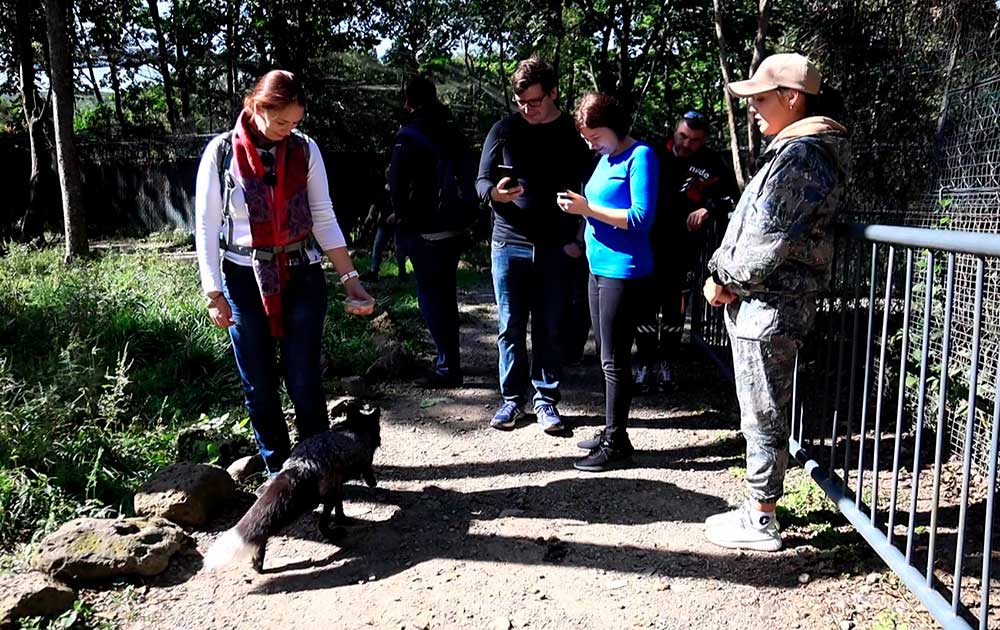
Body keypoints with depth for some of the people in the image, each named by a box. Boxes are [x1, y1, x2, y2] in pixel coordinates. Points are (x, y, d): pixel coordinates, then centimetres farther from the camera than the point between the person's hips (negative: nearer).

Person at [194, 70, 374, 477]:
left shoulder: (305, 150, 0)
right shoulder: (222, 152, -4)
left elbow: (324, 218, 2)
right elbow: (206, 226, -3)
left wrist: (351, 279, -4)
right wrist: (214, 294, -6)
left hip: (302, 277, 1)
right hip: (246, 280, 0)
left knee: (305, 383, 1)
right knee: (259, 386, 8)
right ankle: (278, 470, 23)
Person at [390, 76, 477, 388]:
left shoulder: (409, 136, -10)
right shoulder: (454, 133, 8)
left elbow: (397, 184, -13)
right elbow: (470, 175, 12)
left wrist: (403, 219, 0)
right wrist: (466, 213, 14)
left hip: (425, 230, -6)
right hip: (455, 227, 7)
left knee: (431, 296, -1)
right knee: (446, 294, 17)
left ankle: (448, 367, -3)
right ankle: (449, 359, 27)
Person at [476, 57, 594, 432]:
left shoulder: (573, 134, 3)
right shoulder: (504, 131, 3)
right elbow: (481, 181, 6)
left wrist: (580, 240, -3)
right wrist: (494, 192, -18)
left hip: (557, 248, 0)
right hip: (509, 243, 1)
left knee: (551, 329, 5)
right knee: (510, 327, 5)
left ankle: (547, 399, 18)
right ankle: (512, 398, 18)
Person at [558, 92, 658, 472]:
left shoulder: (640, 157, -11)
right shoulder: (606, 158, 14)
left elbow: (641, 218, -19)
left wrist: (588, 208, -18)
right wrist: (579, 208, 1)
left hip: (624, 273, -9)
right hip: (599, 268, 9)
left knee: (614, 361, -3)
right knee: (609, 359, 14)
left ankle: (615, 445, 7)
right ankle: (612, 431, 25)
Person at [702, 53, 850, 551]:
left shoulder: (801, 152, -15)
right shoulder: (794, 149, 18)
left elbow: (769, 237, -21)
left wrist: (725, 279, -8)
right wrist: (725, 274, 6)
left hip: (769, 307, -10)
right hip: (760, 304, 10)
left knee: (763, 418, 0)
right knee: (760, 415, 16)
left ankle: (761, 522, 12)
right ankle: (757, 509, 28)